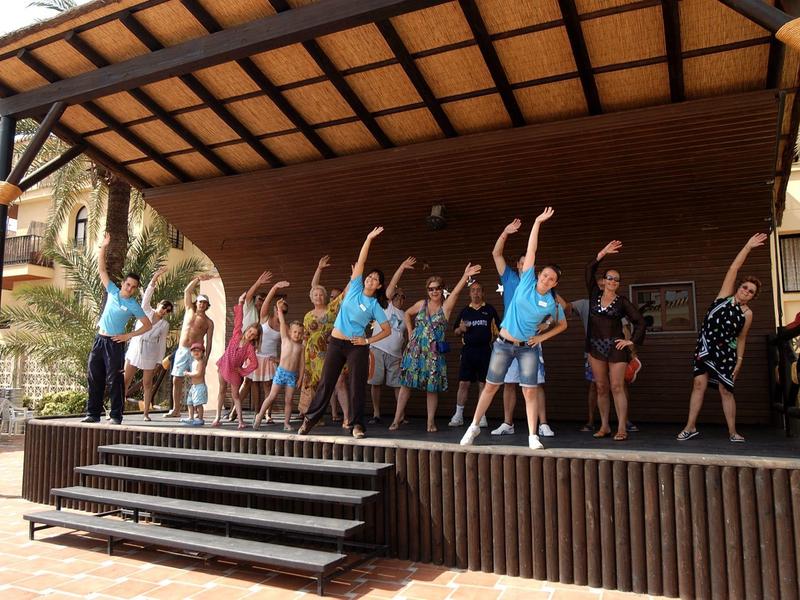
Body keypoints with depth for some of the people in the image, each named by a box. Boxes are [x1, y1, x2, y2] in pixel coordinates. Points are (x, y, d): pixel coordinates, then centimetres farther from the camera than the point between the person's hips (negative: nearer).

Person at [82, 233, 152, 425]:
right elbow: (101, 269, 7)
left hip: (115, 343, -5)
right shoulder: (113, 291, 5)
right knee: (94, 377, 7)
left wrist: (129, 335, -9)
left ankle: (116, 416, 0)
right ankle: (93, 413, 15)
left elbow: (148, 325, -4)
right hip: (99, 339, 5)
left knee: (114, 379, -4)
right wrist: (103, 247, -1)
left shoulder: (133, 306, -6)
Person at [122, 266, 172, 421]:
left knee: (147, 383, 4)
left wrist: (159, 361, 2)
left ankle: (146, 413, 11)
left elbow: (162, 344, 6)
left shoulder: (165, 325, 2)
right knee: (125, 380, 0)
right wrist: (155, 278, -26)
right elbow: (147, 295, -13)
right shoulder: (147, 311, 0)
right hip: (135, 349, 0)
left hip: (150, 354, 0)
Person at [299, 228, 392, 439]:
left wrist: (368, 340, -7)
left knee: (357, 385, 0)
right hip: (336, 343, 2)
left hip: (357, 346, -2)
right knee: (326, 382, 7)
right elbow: (360, 262, 0)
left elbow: (387, 330, 1)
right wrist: (369, 238, -3)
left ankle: (358, 425, 9)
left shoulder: (374, 306, 0)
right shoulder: (354, 289, 5)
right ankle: (310, 419, 15)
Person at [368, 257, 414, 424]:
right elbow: (392, 285, -3)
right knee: (375, 383, -1)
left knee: (397, 385, 1)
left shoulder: (406, 316, 17)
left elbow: (406, 336, 20)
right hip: (377, 349, -3)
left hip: (396, 354, 3)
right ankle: (376, 414, 8)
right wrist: (402, 267, -11)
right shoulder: (386, 305, 7)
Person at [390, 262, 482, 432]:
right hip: (415, 350, 2)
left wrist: (465, 276, -31)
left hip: (434, 353, -2)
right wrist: (410, 332, 12)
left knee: (432, 387, 1)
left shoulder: (446, 307, -1)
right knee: (406, 383, 3)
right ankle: (398, 416, 12)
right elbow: (407, 314, 23)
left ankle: (431, 421, 10)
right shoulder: (422, 304, 8)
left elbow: (456, 291, -16)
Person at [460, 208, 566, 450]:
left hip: (528, 348, 0)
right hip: (504, 343, 0)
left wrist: (542, 337, 0)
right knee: (491, 386, 5)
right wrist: (538, 222, -7)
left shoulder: (552, 304, -4)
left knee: (530, 391, -4)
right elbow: (531, 250, -7)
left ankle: (533, 436, 5)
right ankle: (474, 426, 18)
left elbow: (562, 325, 13)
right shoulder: (527, 282, -6)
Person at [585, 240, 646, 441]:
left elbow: (640, 321, 4)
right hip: (595, 347, 3)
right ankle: (604, 426, 13)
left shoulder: (622, 302, 1)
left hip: (615, 347, -3)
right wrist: (603, 254, -7)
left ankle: (622, 429, -7)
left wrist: (633, 341, -3)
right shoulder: (595, 294, 7)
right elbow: (589, 270, -1)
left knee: (617, 387, -7)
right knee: (601, 388, 6)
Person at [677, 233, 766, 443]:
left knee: (725, 389, 0)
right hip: (705, 347, 0)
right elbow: (734, 269, -4)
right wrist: (748, 246, -5)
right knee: (699, 384, -4)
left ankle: (733, 432, 11)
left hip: (725, 351, 0)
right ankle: (690, 427, 2)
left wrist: (739, 361, 2)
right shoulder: (725, 295, 2)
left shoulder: (747, 314, 2)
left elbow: (741, 339, 6)